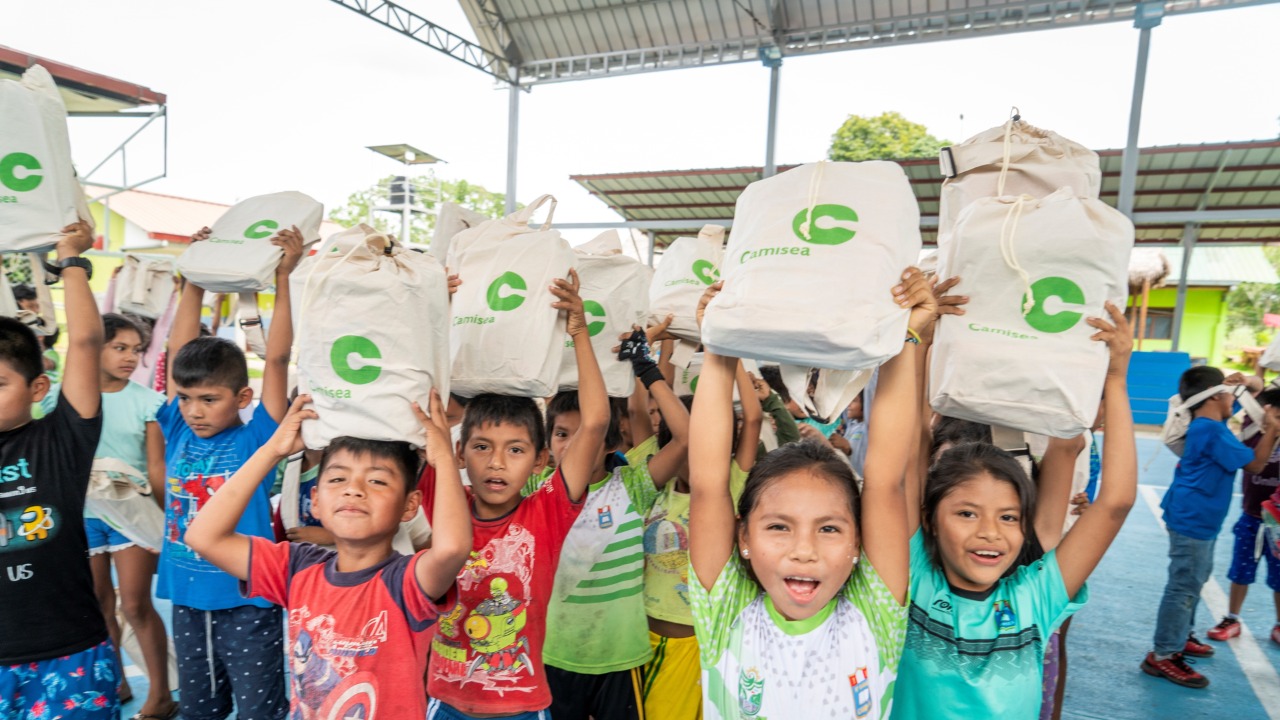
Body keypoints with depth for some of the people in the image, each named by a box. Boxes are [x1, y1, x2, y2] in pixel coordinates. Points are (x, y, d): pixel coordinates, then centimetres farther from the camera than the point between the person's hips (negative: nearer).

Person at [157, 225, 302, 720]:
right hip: (187, 601, 5)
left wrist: (282, 278, -22)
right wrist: (195, 279, -2)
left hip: (246, 604, -5)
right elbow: (180, 350, 0)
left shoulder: (255, 439, -12)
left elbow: (277, 358, -20)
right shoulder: (178, 433, 0)